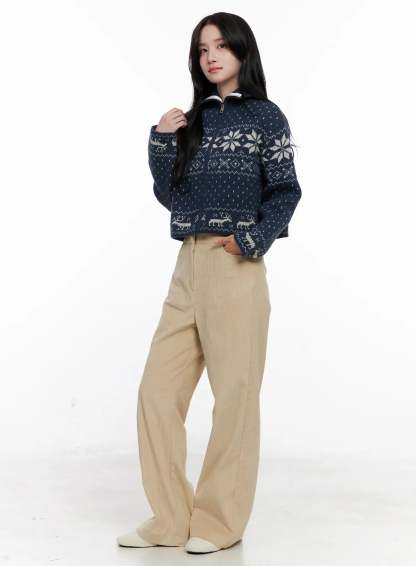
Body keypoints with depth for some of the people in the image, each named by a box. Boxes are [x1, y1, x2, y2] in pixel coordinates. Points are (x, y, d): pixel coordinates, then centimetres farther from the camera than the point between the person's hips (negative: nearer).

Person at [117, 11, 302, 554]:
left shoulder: (265, 116, 2)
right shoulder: (195, 119, 17)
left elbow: (286, 191, -2)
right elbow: (171, 195, 15)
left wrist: (252, 240, -14)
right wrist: (161, 141, 4)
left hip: (236, 267, -6)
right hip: (188, 266, 6)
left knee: (235, 395, 0)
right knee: (157, 389, 3)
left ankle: (220, 523, 13)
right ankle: (170, 519, 15)